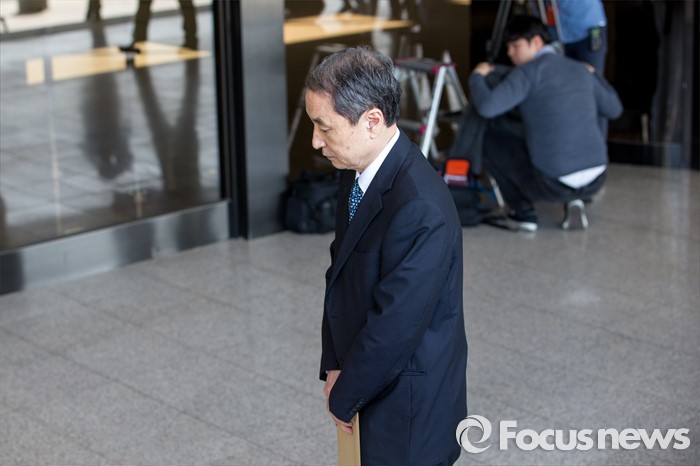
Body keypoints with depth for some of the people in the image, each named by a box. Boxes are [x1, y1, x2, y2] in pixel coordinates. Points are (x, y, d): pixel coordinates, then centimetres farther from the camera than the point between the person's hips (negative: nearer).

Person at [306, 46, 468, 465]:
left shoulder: (421, 210, -30)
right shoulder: (358, 171, -1)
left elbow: (394, 325, -25)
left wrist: (344, 397, -12)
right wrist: (334, 366, 1)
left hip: (409, 405, -8)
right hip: (376, 381, 8)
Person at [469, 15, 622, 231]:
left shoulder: (529, 71, -6)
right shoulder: (580, 70, 13)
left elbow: (486, 106, -16)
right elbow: (614, 109, 25)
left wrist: (477, 76, 4)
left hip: (553, 184, -5)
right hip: (595, 181, 6)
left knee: (490, 140, 15)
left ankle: (522, 212, 14)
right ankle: (574, 200, 14)